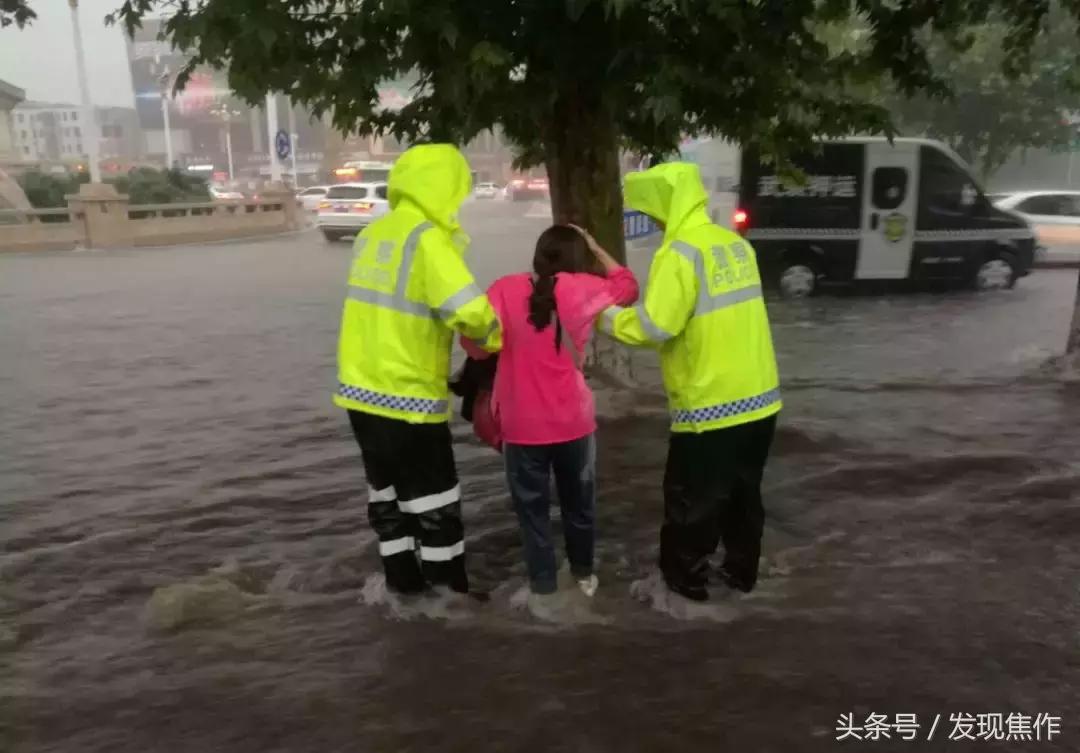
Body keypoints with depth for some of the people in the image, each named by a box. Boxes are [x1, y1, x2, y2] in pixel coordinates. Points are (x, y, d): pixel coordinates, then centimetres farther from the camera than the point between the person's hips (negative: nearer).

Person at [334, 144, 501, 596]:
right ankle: (451, 593, 19)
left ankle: (404, 580, 32)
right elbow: (469, 311, -27)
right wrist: (492, 339, -8)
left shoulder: (374, 234, 7)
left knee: (386, 488, 20)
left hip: (362, 388, 8)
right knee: (435, 501, 7)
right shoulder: (427, 239, -17)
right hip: (406, 395, -8)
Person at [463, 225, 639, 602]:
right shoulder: (584, 287, -4)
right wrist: (595, 247, 14)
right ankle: (584, 574, 39)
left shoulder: (505, 288, -7)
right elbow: (628, 287, 14)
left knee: (532, 508, 13)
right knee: (578, 503, 22)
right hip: (574, 421, 2)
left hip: (522, 425, -1)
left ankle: (543, 584, 23)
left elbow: (476, 344, -8)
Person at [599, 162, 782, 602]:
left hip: (711, 405, -8)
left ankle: (687, 579, 26)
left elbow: (654, 327, -23)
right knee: (744, 493, 22)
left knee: (692, 500, 11)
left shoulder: (680, 252, -17)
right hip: (759, 398, 8)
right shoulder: (734, 243, 8)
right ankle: (741, 572, 36)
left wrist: (611, 318, -6)